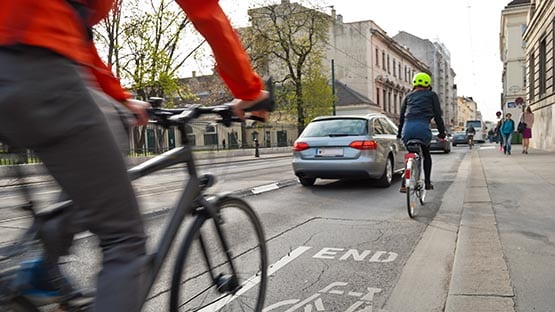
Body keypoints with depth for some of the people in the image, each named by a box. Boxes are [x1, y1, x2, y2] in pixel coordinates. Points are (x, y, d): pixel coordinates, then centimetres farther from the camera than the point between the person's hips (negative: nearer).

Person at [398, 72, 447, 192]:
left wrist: (399, 133, 24)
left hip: (407, 128, 3)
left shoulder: (408, 96, 25)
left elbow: (401, 116, 20)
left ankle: (404, 184, 5)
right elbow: (437, 115, 12)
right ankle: (427, 183, 21)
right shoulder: (431, 95, 18)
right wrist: (442, 132, 17)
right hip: (423, 127, -2)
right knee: (426, 154, 22)